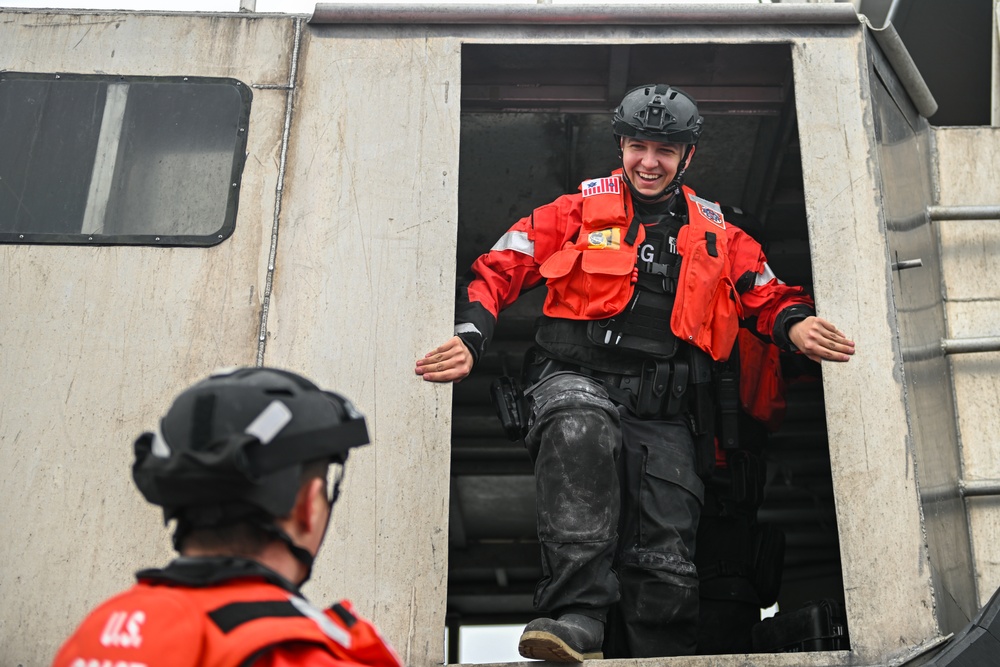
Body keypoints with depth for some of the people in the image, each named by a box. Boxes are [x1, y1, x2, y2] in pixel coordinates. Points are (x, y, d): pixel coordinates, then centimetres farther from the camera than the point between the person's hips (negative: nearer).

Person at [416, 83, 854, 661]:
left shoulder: (718, 235, 21)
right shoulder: (577, 212, 14)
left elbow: (770, 298, 26)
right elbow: (500, 270, 9)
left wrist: (795, 324, 0)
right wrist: (470, 337, -10)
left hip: (665, 415, 3)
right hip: (578, 379, -2)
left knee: (665, 569, -8)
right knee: (582, 428, -40)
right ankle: (577, 616, -40)